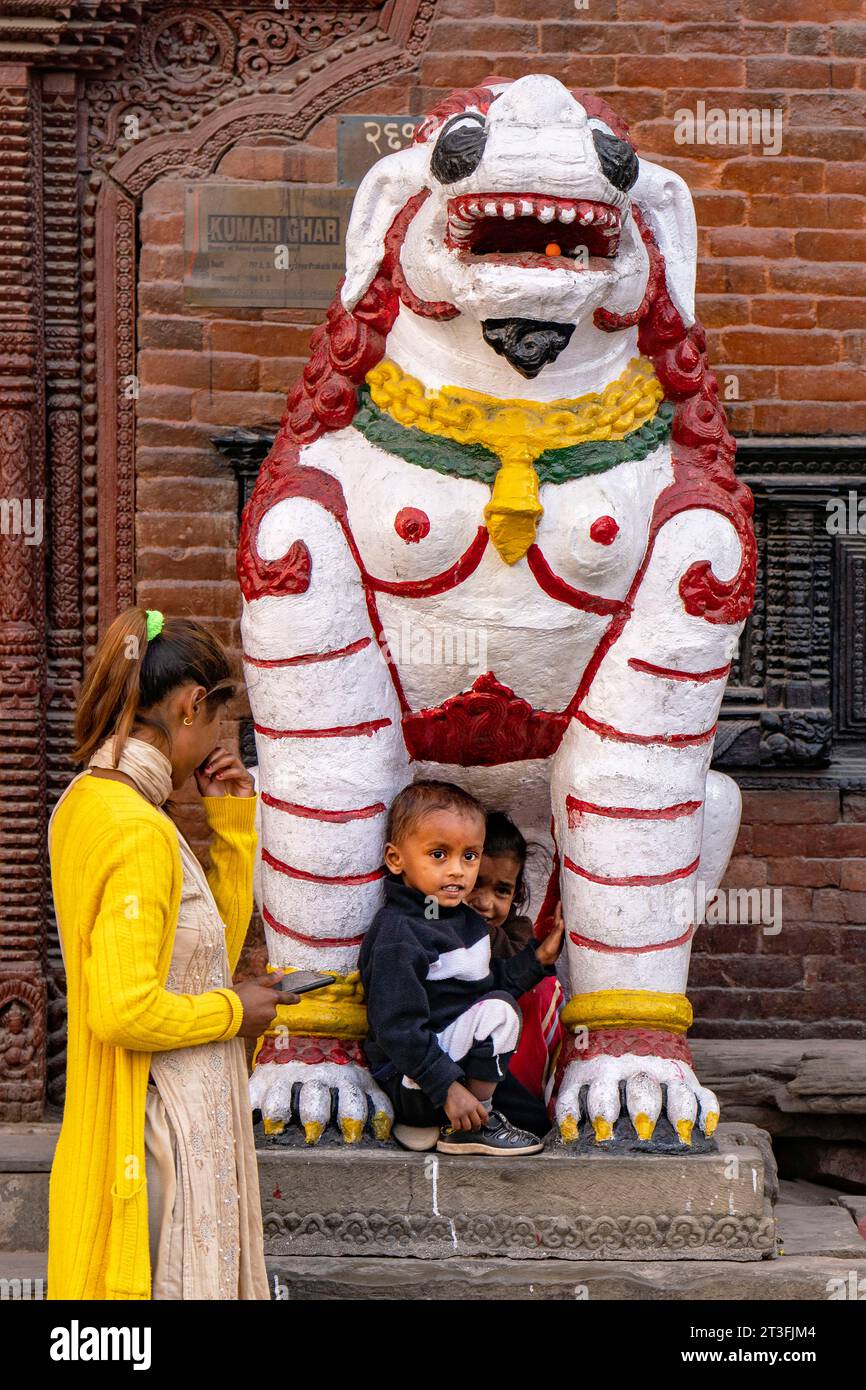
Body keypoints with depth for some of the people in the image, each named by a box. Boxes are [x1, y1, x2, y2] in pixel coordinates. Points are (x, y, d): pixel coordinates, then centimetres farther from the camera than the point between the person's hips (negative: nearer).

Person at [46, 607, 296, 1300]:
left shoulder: (86, 800, 9)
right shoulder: (141, 832, -22)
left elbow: (216, 941, 15)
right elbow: (124, 1010, -26)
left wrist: (233, 820, 8)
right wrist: (232, 1011, -11)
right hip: (168, 1126, -10)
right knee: (177, 1279, 1)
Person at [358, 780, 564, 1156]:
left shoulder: (463, 918, 9)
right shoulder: (396, 933, -21)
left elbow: (487, 983, 15)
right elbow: (397, 1028, -25)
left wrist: (537, 958, 6)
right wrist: (448, 1087, -27)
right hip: (410, 1079, -10)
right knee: (499, 1010, -23)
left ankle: (428, 1122, 13)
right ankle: (469, 1129, -11)